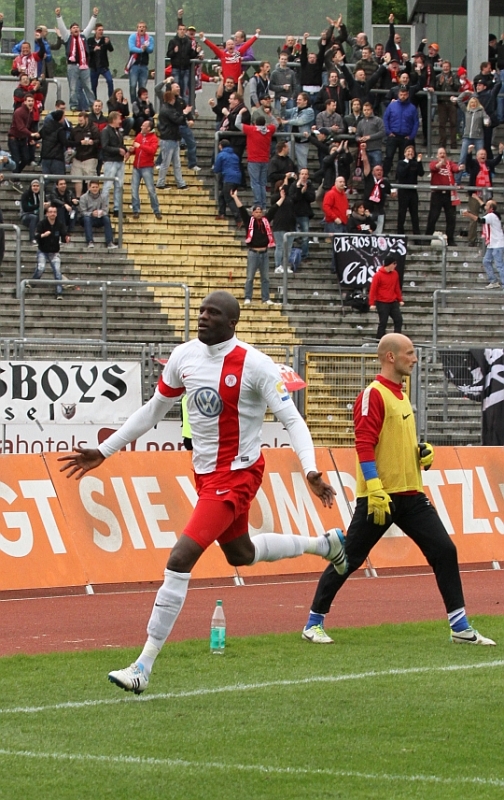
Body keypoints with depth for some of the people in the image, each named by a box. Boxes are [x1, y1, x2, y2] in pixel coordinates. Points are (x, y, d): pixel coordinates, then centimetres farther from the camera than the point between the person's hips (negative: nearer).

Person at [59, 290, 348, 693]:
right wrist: (103, 452, 15)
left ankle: (144, 667, -14)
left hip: (237, 474, -8)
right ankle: (325, 543, 52)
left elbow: (292, 420, -17)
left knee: (180, 560, -18)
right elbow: (153, 411, 14)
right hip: (205, 473, 8)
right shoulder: (184, 356, 1)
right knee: (240, 552, 27)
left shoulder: (255, 365, -19)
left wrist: (310, 470, -32)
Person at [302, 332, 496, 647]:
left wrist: (422, 453, 8)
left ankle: (460, 627, 4)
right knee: (349, 559, -1)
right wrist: (374, 490, -25)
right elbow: (365, 445, -18)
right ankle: (314, 623, 11)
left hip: (410, 495, 8)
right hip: (380, 497, -8)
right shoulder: (373, 394, -10)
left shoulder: (401, 395, 18)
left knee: (445, 551, 0)